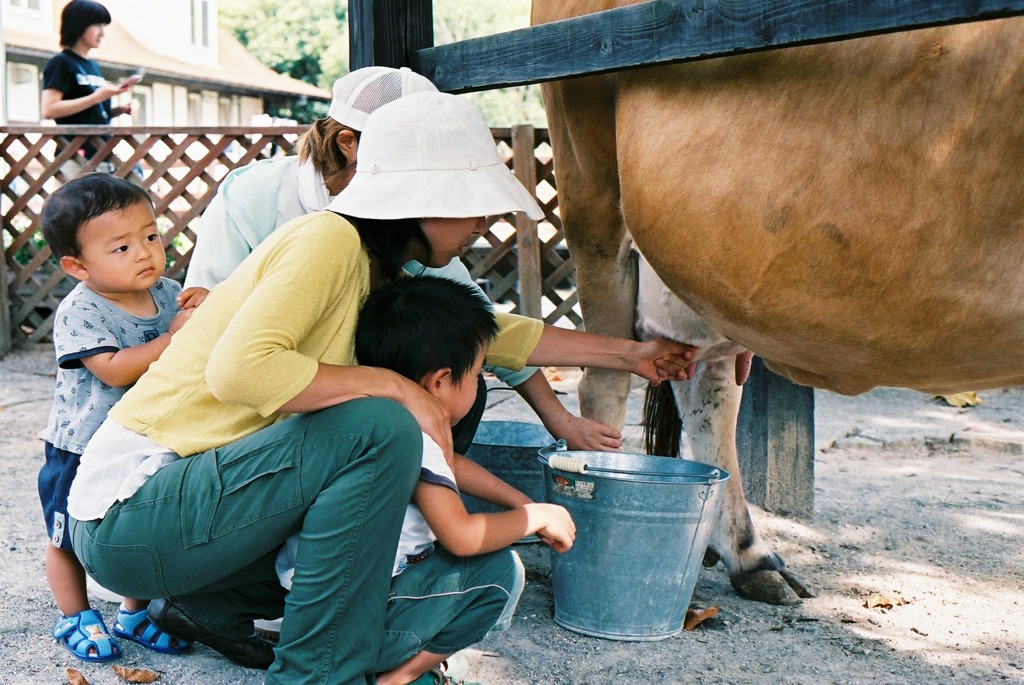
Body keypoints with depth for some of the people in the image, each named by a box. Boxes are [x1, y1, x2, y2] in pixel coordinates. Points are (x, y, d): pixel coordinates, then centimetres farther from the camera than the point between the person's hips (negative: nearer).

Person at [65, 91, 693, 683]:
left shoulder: (379, 275, 11)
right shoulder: (329, 239, -17)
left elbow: (490, 332, 22)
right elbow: (238, 368, -31)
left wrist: (626, 354, 26)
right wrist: (389, 384, -23)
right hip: (131, 514, -9)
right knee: (380, 428, -24)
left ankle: (204, 603, 18)